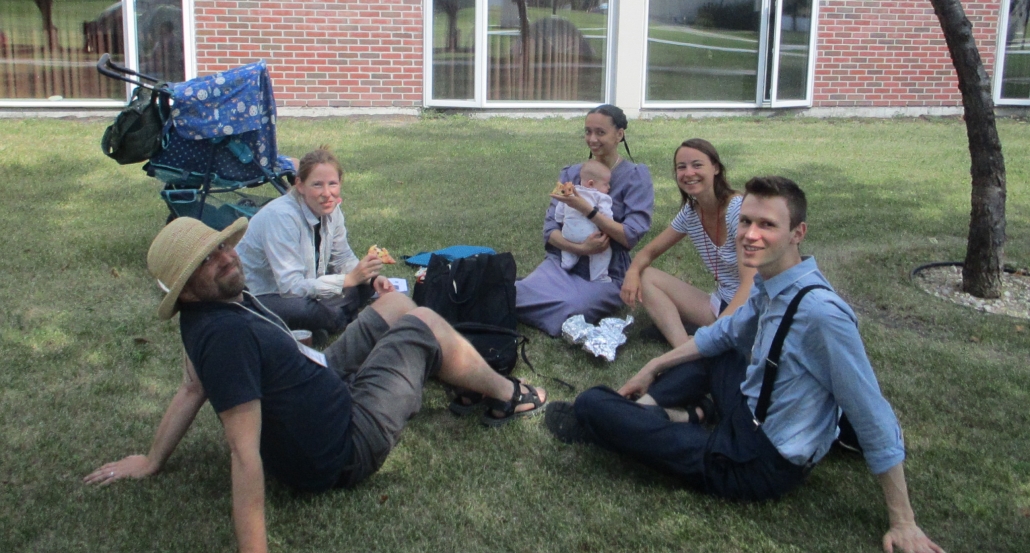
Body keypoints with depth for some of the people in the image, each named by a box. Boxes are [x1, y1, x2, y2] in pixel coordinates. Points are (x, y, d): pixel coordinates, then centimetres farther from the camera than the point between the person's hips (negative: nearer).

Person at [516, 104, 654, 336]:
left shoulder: (636, 176, -1)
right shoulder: (570, 174, 11)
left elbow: (631, 236, -12)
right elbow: (550, 229, 3)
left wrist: (584, 208, -20)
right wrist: (580, 248, -17)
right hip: (562, 261, 2)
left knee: (569, 309, -34)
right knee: (515, 295, -32)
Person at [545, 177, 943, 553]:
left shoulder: (821, 314, -28)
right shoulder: (769, 286, -3)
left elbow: (874, 420, -23)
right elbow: (724, 333, 17)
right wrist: (654, 368, 20)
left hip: (758, 466, -8)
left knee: (591, 405, -11)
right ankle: (651, 405, 12)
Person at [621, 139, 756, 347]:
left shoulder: (739, 209, -18)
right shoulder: (690, 212, 2)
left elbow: (751, 283, -26)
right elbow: (650, 251, 13)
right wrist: (633, 271, -12)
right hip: (720, 304, 8)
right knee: (645, 277, -8)